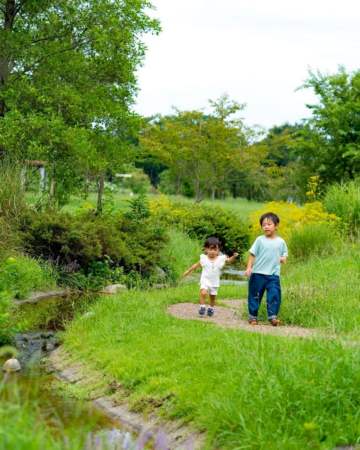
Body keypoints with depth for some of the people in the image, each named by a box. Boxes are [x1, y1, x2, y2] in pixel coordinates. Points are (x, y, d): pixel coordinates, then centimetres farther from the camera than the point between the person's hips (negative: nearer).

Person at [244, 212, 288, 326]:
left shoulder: (281, 242, 4)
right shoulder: (260, 240, -1)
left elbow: (284, 254, 17)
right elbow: (252, 254, 0)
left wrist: (283, 258, -6)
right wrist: (249, 267, -9)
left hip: (273, 275, 1)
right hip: (258, 273, -1)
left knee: (274, 295, -9)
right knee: (255, 295, 6)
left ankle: (272, 316, -2)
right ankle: (253, 316, 17)